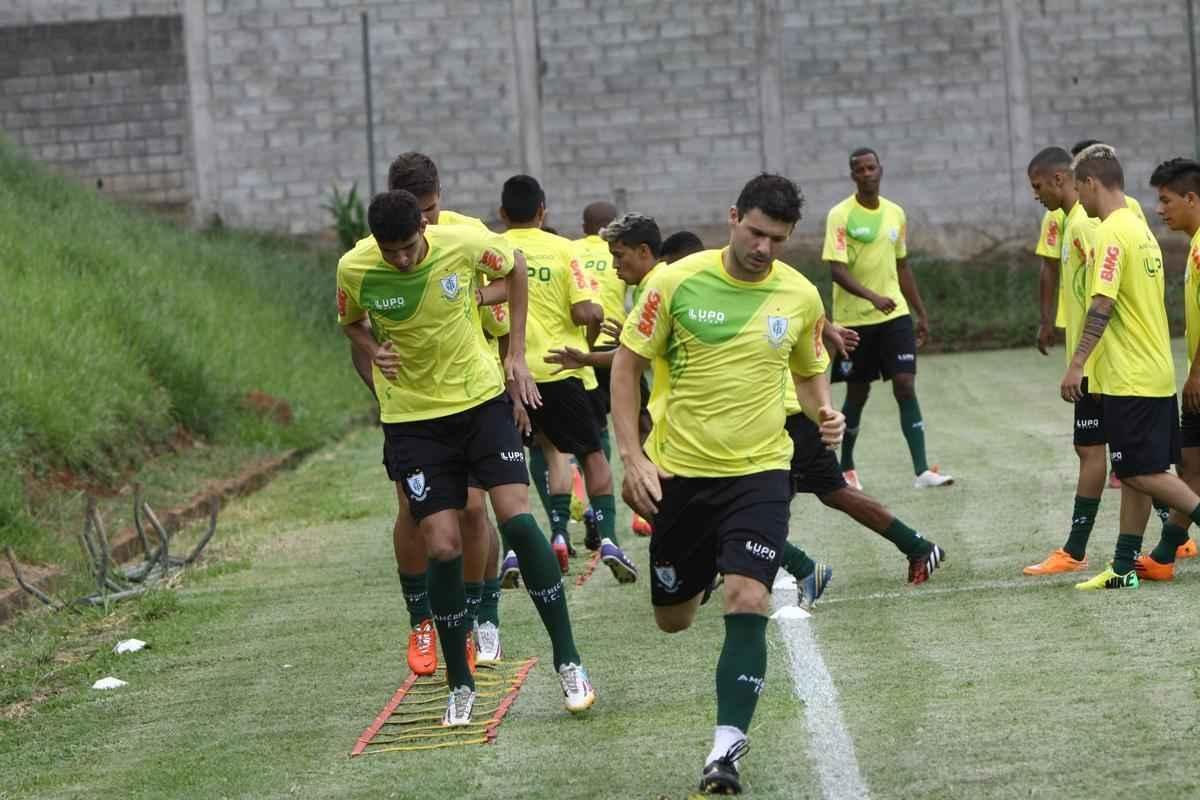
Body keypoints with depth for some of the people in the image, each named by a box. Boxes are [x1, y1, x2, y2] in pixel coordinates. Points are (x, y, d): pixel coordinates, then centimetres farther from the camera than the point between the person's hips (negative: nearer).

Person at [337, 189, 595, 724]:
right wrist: (375, 350, -13)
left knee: (518, 519, -13)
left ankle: (567, 660, -1)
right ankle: (459, 685, 11)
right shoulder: (354, 269, -14)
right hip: (413, 417, 0)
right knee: (442, 546, -6)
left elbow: (515, 268, 6)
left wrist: (516, 354, 3)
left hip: (481, 399, 0)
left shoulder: (463, 244, -16)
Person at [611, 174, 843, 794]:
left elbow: (810, 372, 16)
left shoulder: (800, 296, -2)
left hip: (759, 471, 0)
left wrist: (823, 411, -7)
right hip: (679, 470, 0)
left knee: (747, 603, -19)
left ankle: (728, 746, -17)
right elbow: (626, 365, -2)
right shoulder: (678, 282, -10)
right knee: (672, 619, 13)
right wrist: (633, 457, -10)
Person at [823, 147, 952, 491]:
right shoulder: (841, 215, -9)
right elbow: (837, 269, -17)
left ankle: (922, 471, -13)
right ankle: (846, 468, 26)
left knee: (906, 387, -8)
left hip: (895, 314, 3)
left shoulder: (895, 213, 8)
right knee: (857, 394, 7)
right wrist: (872, 297, -32)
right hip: (854, 318, -3)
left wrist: (921, 313, 16)